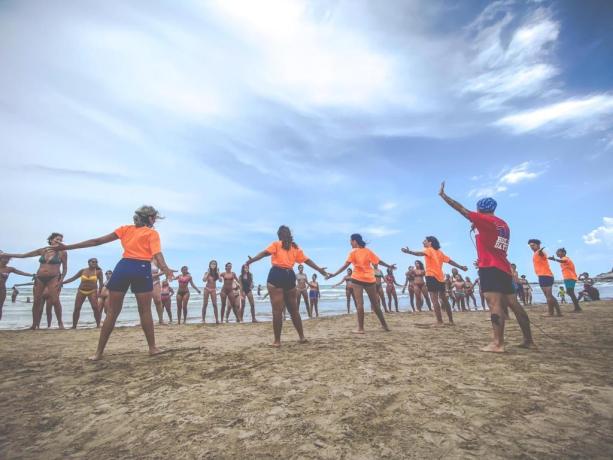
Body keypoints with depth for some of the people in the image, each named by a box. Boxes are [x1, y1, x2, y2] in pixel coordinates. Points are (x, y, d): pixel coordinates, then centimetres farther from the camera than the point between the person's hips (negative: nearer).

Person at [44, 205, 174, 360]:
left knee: (112, 312, 10)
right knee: (145, 311, 4)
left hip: (122, 267, 4)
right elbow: (157, 254, -13)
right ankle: (152, 348, 9)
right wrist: (166, 269, -29)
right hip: (141, 269, -3)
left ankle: (99, 352, 13)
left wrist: (67, 247, 17)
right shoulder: (152, 233, 6)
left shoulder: (125, 229, 17)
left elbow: (97, 241, 13)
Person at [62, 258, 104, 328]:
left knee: (95, 307, -17)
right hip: (81, 291, 3)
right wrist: (62, 282, 2)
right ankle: (74, 326, 14)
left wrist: (99, 292, -15)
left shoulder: (98, 271, -8)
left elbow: (101, 283, -8)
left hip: (92, 291, -3)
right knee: (77, 308, 1)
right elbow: (73, 278, 8)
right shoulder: (82, 270, 1)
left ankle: (98, 325, -9)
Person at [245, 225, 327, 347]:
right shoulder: (295, 247, 16)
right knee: (293, 309, 15)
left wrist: (250, 261, -16)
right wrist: (320, 270, 23)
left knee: (277, 310, -2)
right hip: (290, 276, 4)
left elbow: (265, 253, -11)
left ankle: (277, 341, 1)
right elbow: (307, 260, 16)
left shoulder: (276, 244, 5)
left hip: (276, 275, -4)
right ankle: (302, 337, 21)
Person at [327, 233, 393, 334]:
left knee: (359, 303, -3)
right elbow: (379, 261, 12)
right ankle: (384, 325, 24)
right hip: (370, 279, 4)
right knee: (375, 304, 15)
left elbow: (345, 265, -14)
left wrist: (333, 274, -15)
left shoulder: (353, 252, -4)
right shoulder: (368, 251, 7)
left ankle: (360, 328, -5)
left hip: (357, 279, -4)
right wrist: (389, 266, 28)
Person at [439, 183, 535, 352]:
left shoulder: (485, 220, -5)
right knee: (514, 305, 11)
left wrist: (442, 194, 2)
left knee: (494, 304, -14)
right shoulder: (503, 225, 20)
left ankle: (498, 344, -17)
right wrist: (482, 260, 32)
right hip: (504, 269, 9)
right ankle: (528, 340, 16)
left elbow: (461, 209, -5)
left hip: (490, 268, -9)